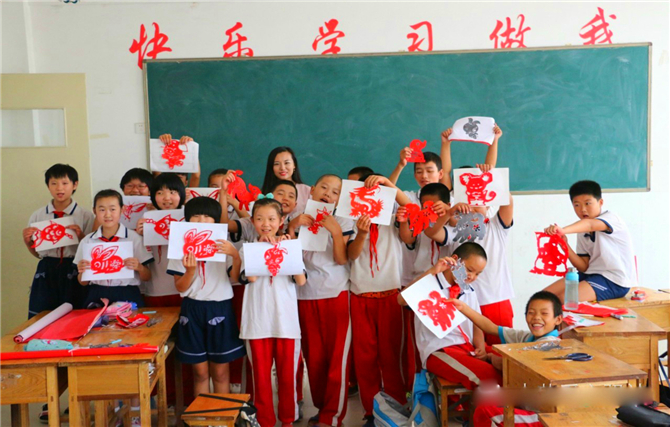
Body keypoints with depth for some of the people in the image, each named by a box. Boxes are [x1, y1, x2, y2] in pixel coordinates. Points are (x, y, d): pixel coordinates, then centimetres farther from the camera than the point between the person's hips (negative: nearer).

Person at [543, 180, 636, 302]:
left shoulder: (611, 218, -10)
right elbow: (584, 267, 5)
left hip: (615, 281, -8)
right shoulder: (582, 233, 11)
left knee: (564, 298, -25)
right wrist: (565, 246, -10)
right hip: (593, 274, 8)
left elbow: (590, 224, -35)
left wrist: (563, 230, -54)